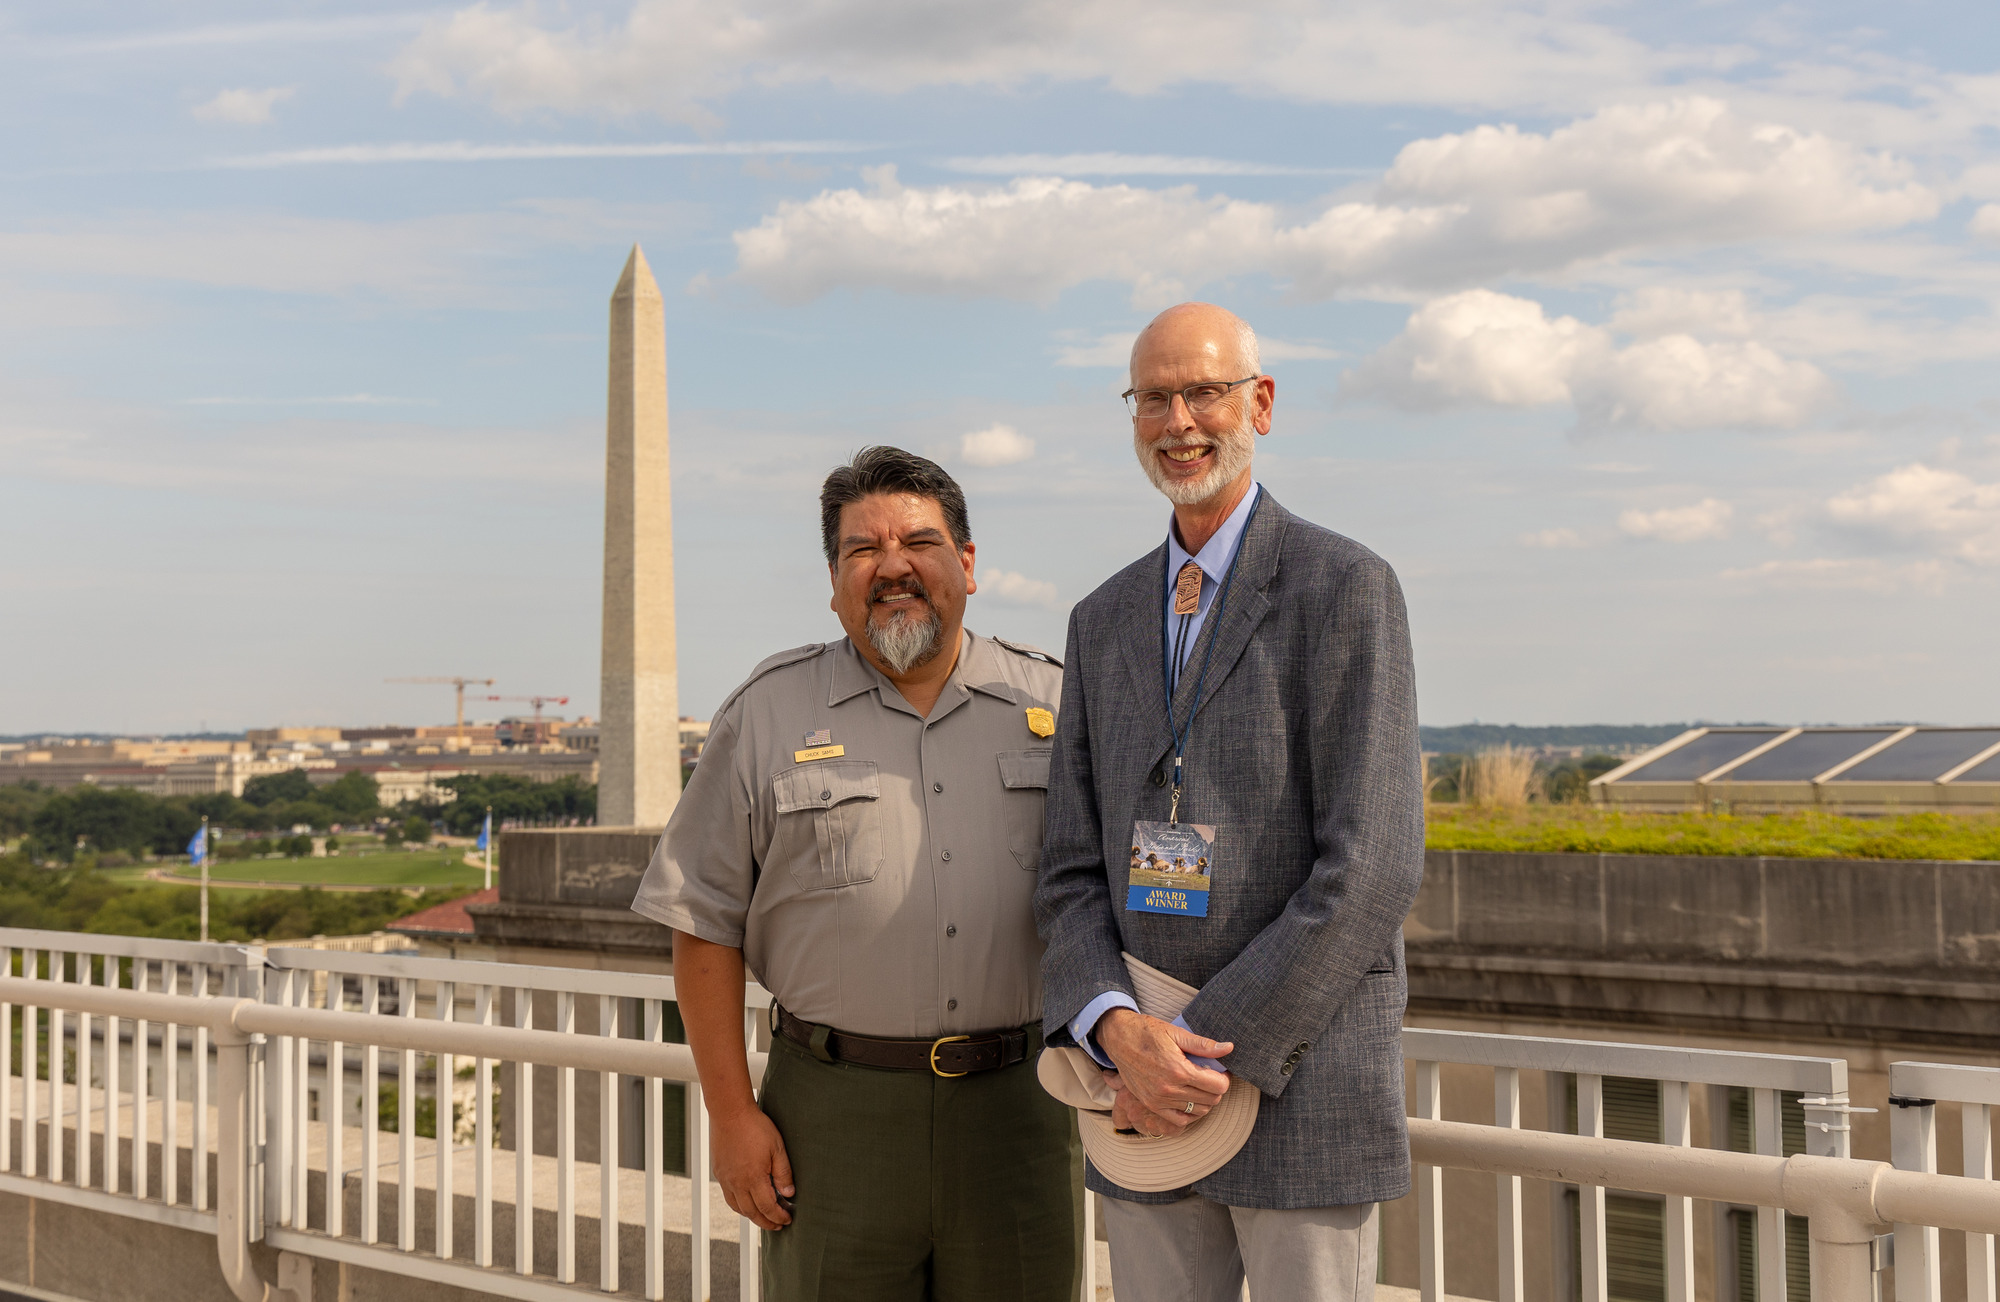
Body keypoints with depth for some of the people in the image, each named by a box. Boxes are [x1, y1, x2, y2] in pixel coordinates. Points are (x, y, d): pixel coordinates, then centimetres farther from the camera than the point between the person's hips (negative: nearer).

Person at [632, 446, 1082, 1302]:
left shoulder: (1054, 701, 7)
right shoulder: (767, 714, 2)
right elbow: (704, 926, 1)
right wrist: (732, 1114, -4)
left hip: (1017, 1105, 2)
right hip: (836, 1112, -1)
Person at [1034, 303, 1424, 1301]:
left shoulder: (1346, 588, -7)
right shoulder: (1105, 621, 12)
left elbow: (1370, 869, -15)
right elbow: (1075, 875, 8)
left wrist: (1212, 1047, -16)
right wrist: (1120, 1033, -12)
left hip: (1304, 1090, -5)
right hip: (1145, 1106, 6)